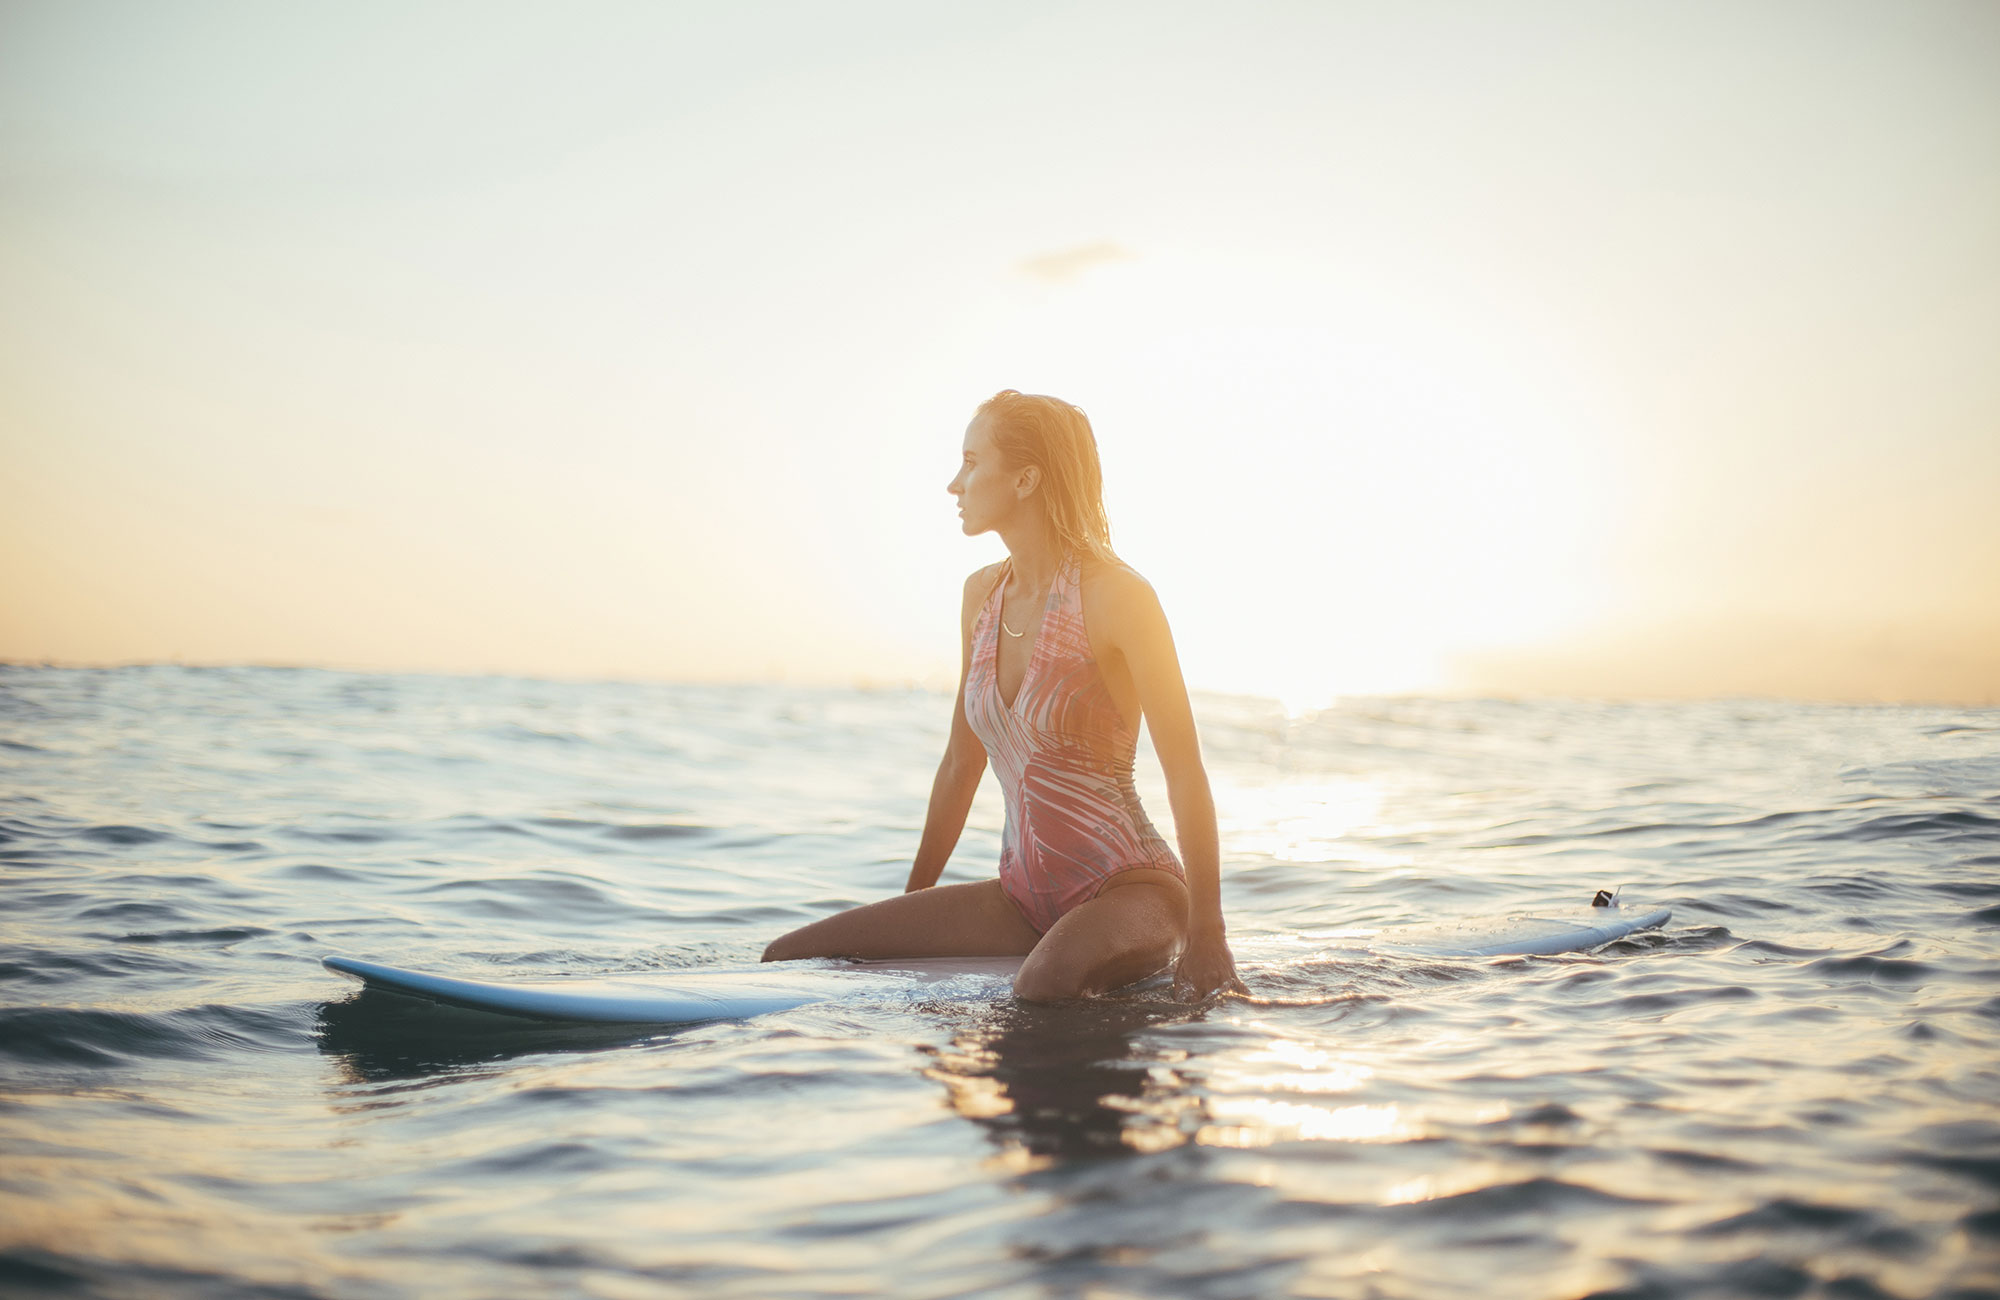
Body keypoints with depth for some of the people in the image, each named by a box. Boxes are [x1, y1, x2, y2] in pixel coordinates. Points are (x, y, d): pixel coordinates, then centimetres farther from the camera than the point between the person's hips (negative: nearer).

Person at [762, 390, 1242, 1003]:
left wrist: (1206, 939, -19)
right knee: (791, 956, -5)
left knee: (1044, 985, -40)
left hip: (1131, 889, -6)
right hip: (1027, 898, 6)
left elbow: (1187, 772, -15)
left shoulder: (1116, 594, -14)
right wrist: (908, 910, 21)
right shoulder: (982, 594, 7)